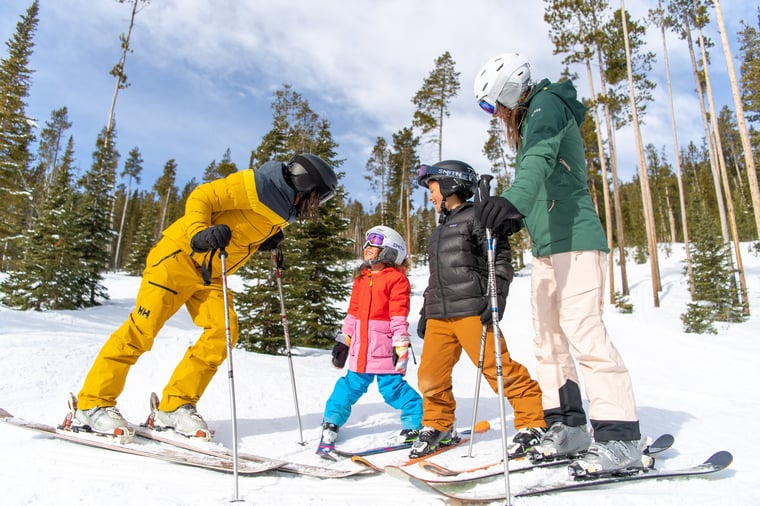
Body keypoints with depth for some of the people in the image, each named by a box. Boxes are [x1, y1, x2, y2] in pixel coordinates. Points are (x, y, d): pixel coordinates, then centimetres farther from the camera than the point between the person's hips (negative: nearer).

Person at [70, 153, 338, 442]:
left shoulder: (283, 209, 11)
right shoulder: (254, 184, -16)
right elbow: (201, 197, -19)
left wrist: (268, 241, 6)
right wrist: (200, 234, -36)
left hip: (210, 274, 8)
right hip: (181, 257, -8)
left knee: (223, 332, -8)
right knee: (141, 330, -9)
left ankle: (174, 407, 1)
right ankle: (92, 404, 4)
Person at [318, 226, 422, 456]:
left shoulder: (396, 279, -5)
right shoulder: (361, 277, 15)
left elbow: (399, 316, -10)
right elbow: (353, 312, 17)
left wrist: (400, 345, -14)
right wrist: (343, 340, 16)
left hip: (385, 345, -6)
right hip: (361, 346, 6)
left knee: (392, 387, -3)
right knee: (351, 385, 12)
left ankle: (417, 423, 14)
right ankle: (331, 423, 26)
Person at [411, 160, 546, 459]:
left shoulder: (476, 217, 2)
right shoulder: (440, 230, 27)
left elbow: (501, 259, -6)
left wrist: (497, 297, -17)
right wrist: (426, 311, 24)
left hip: (470, 309, -7)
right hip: (439, 315, 8)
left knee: (497, 367, -8)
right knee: (430, 375, 5)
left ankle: (533, 423, 7)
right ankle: (438, 426, 24)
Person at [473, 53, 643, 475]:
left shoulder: (547, 103, -4)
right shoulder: (528, 121, 24)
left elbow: (541, 156, -28)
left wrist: (513, 199, -44)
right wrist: (507, 217, 21)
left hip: (575, 239, -10)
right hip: (547, 245, 10)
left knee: (582, 330, -14)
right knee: (549, 337, 7)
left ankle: (621, 436, -7)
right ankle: (568, 425, 14)